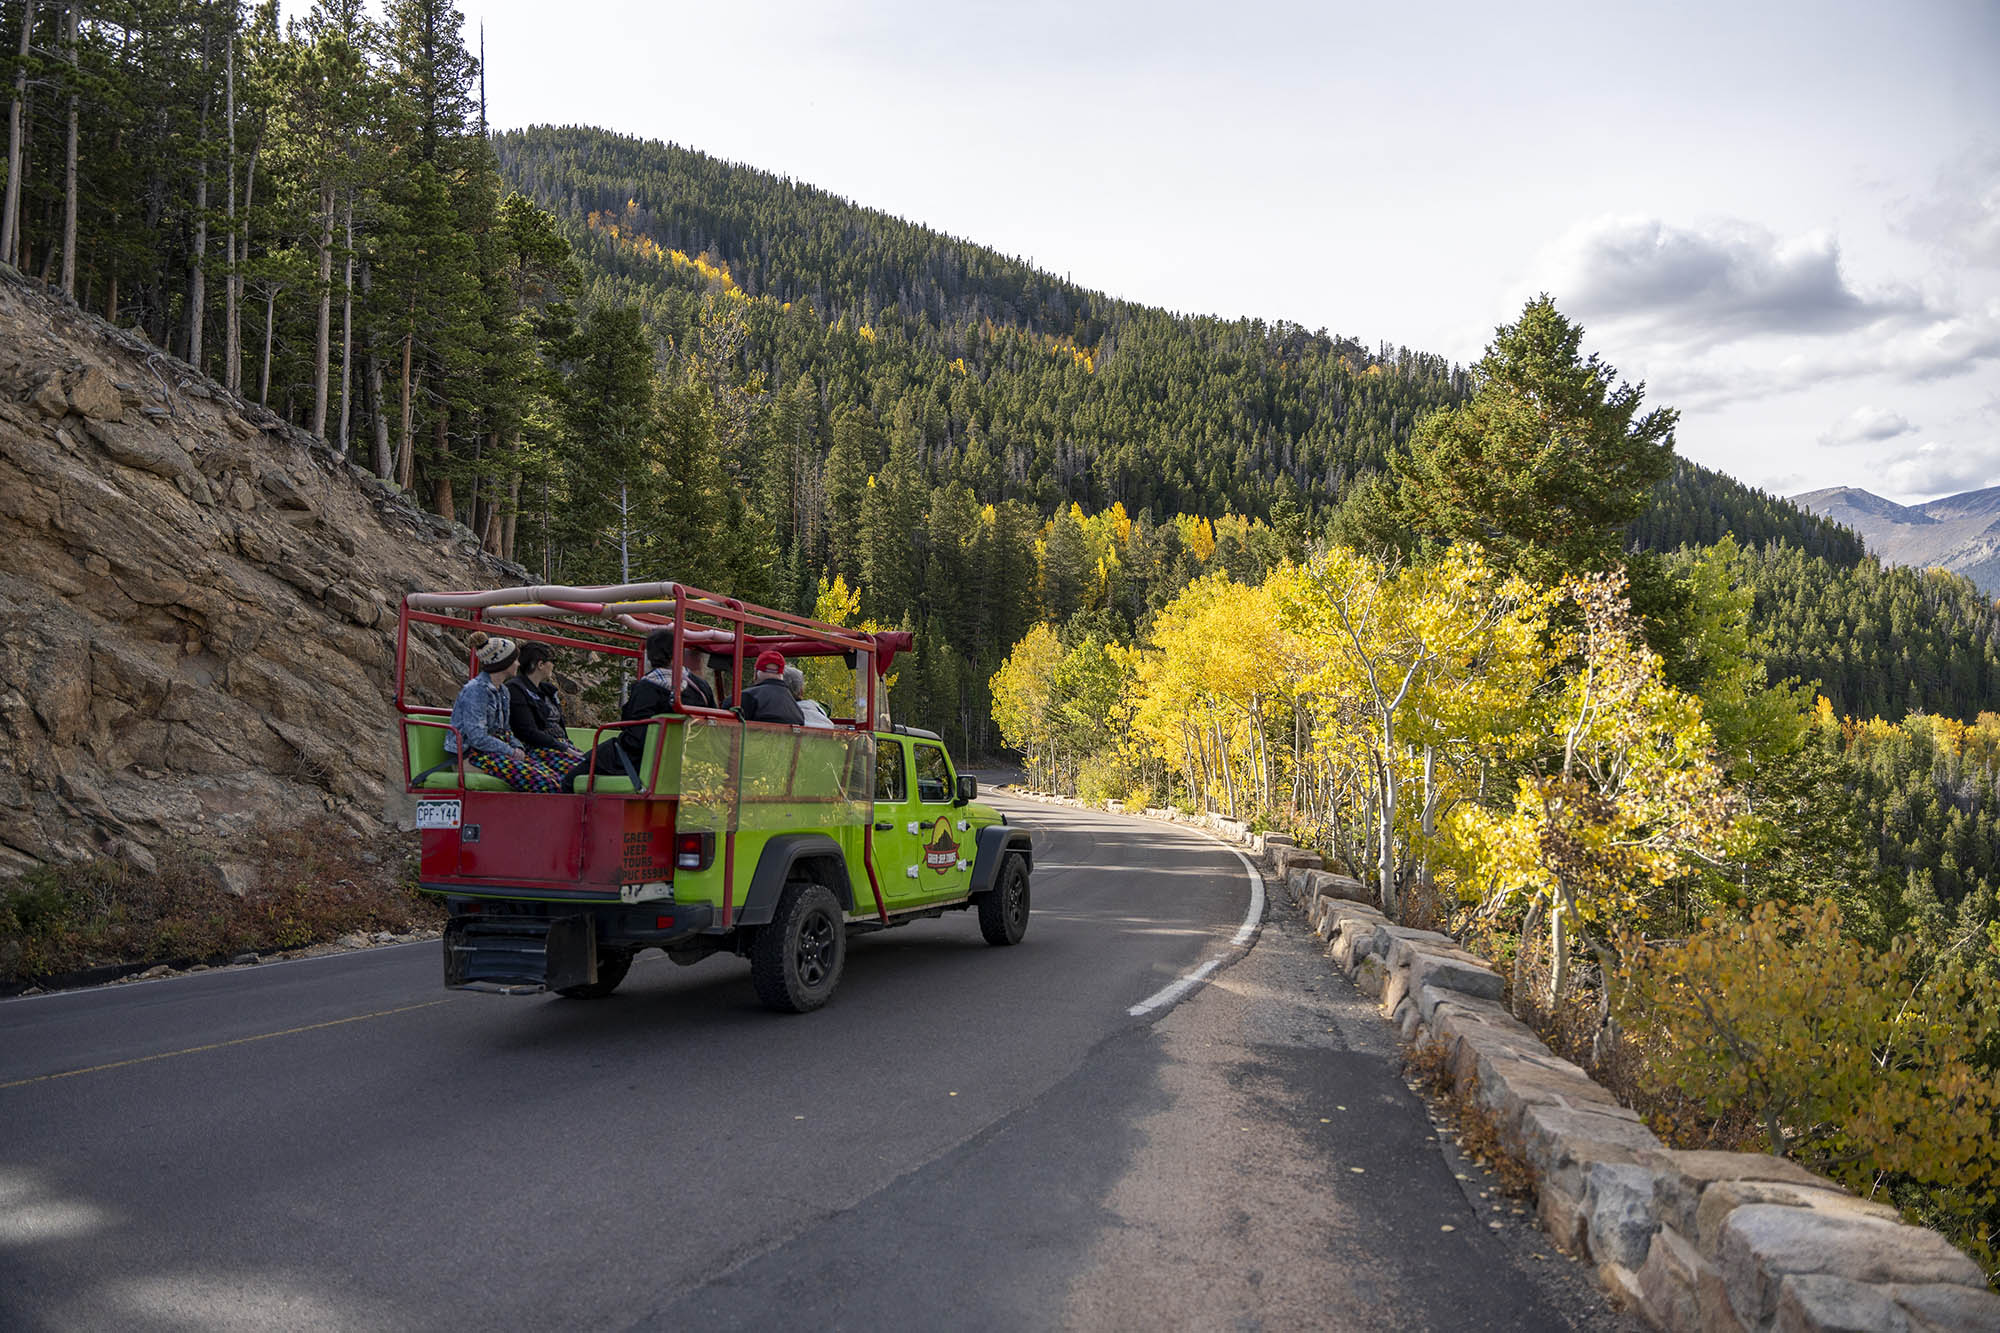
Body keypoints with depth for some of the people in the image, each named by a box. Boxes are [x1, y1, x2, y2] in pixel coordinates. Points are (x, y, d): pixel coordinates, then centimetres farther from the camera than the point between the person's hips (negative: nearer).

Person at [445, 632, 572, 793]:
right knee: (543, 783, -29)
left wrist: (518, 747, 3)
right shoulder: (476, 690, -14)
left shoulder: (502, 690, 16)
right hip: (473, 754, -9)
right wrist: (511, 751, -13)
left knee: (557, 779, -14)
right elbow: (477, 738, -20)